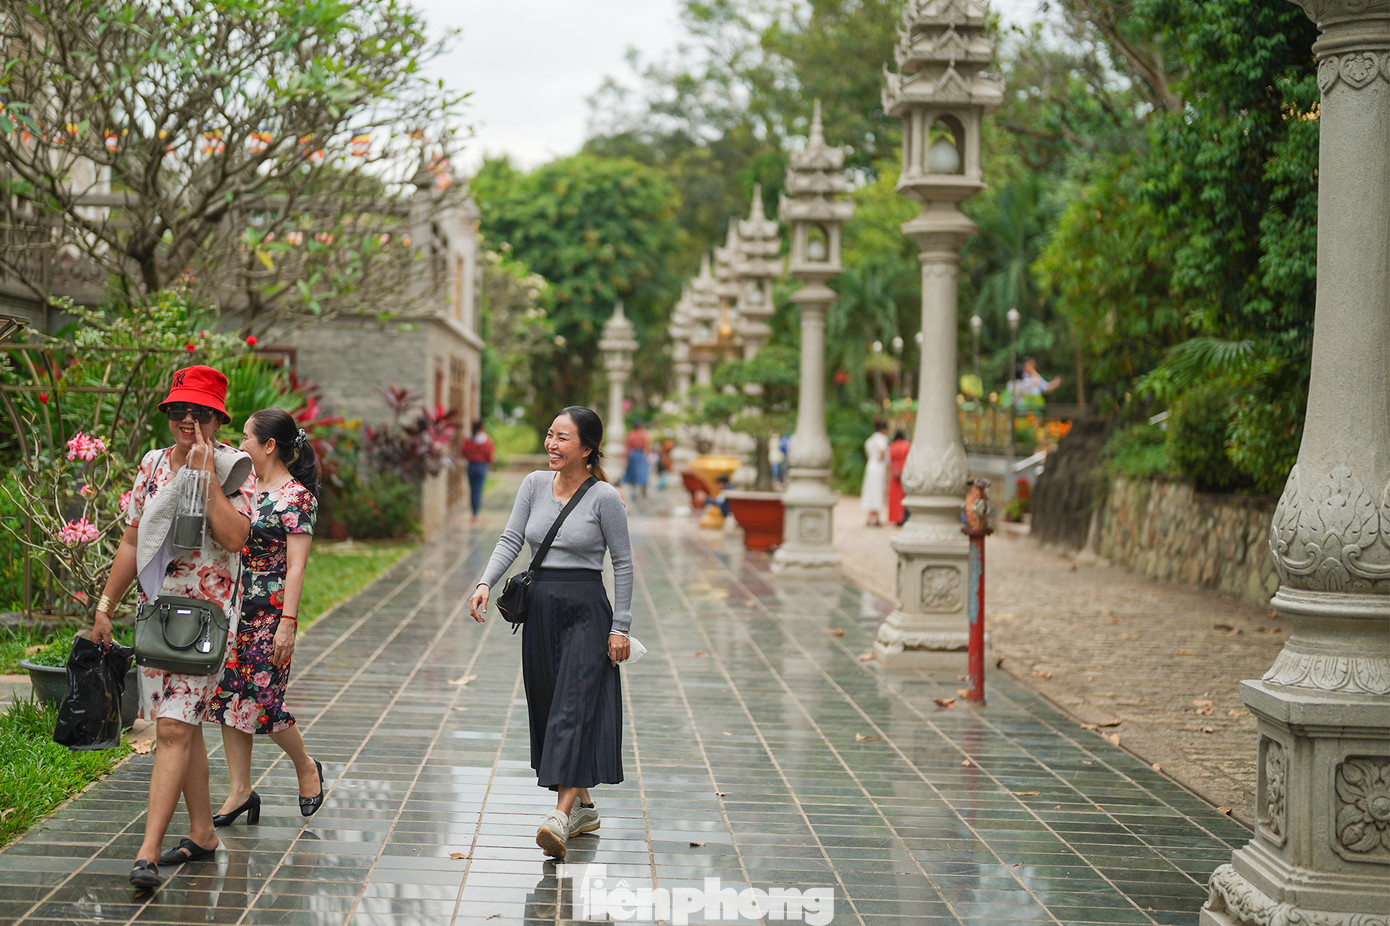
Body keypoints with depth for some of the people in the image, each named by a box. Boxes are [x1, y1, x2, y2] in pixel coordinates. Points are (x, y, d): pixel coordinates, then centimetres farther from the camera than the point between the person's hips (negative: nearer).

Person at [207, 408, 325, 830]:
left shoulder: (297, 496, -11)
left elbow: (296, 565, -14)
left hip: (269, 613, -7)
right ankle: (241, 790, 11)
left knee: (261, 701, -5)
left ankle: (306, 767, 19)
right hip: (232, 607, 7)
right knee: (228, 696, 4)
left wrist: (287, 623, -18)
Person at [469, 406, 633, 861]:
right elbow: (511, 539, 2)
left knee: (574, 708, -15)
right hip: (540, 607, 6)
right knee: (546, 707, 10)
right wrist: (486, 583, -15)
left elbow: (623, 563, -3)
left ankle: (561, 815, -24)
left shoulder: (604, 498, -8)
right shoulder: (535, 485, 5)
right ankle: (583, 805, 23)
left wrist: (620, 627, -5)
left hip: (586, 609, -6)